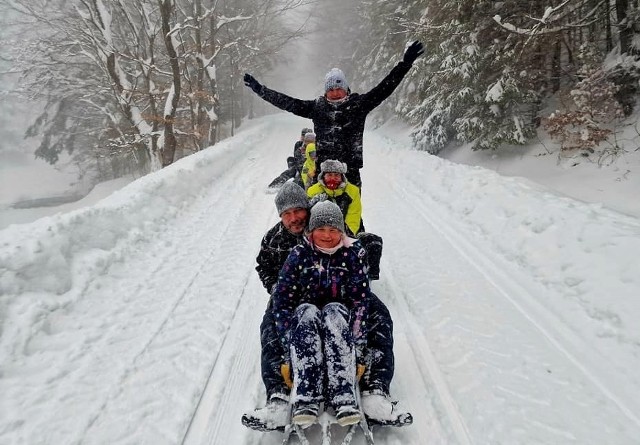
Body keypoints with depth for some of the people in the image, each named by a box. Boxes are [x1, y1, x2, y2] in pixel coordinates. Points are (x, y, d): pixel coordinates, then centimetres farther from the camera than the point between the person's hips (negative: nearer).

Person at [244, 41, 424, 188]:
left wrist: (405, 63, -7)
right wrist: (258, 88, 9)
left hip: (350, 169, -1)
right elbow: (286, 102, 9)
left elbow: (384, 88, -1)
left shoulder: (359, 104, 3)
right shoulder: (317, 107, 7)